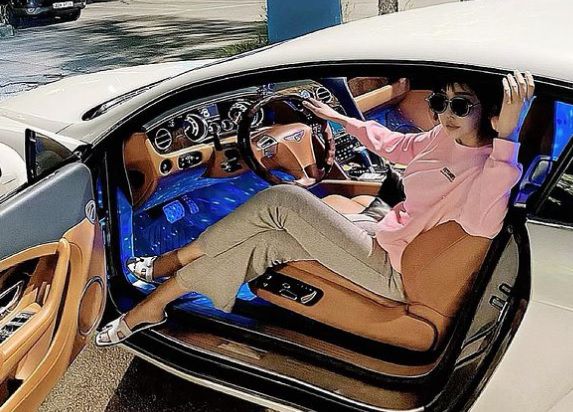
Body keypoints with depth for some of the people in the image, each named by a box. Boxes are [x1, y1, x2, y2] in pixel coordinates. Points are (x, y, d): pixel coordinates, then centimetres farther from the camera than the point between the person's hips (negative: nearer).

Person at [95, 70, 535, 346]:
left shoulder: (489, 165, -21)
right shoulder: (445, 137, 3)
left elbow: (485, 223, -44)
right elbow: (394, 144, 22)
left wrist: (507, 135, -52)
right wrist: (341, 119, 26)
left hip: (394, 271, -8)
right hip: (386, 235, 9)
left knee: (283, 199, -16)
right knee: (264, 243, 0)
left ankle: (180, 256, 3)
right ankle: (155, 303, 12)